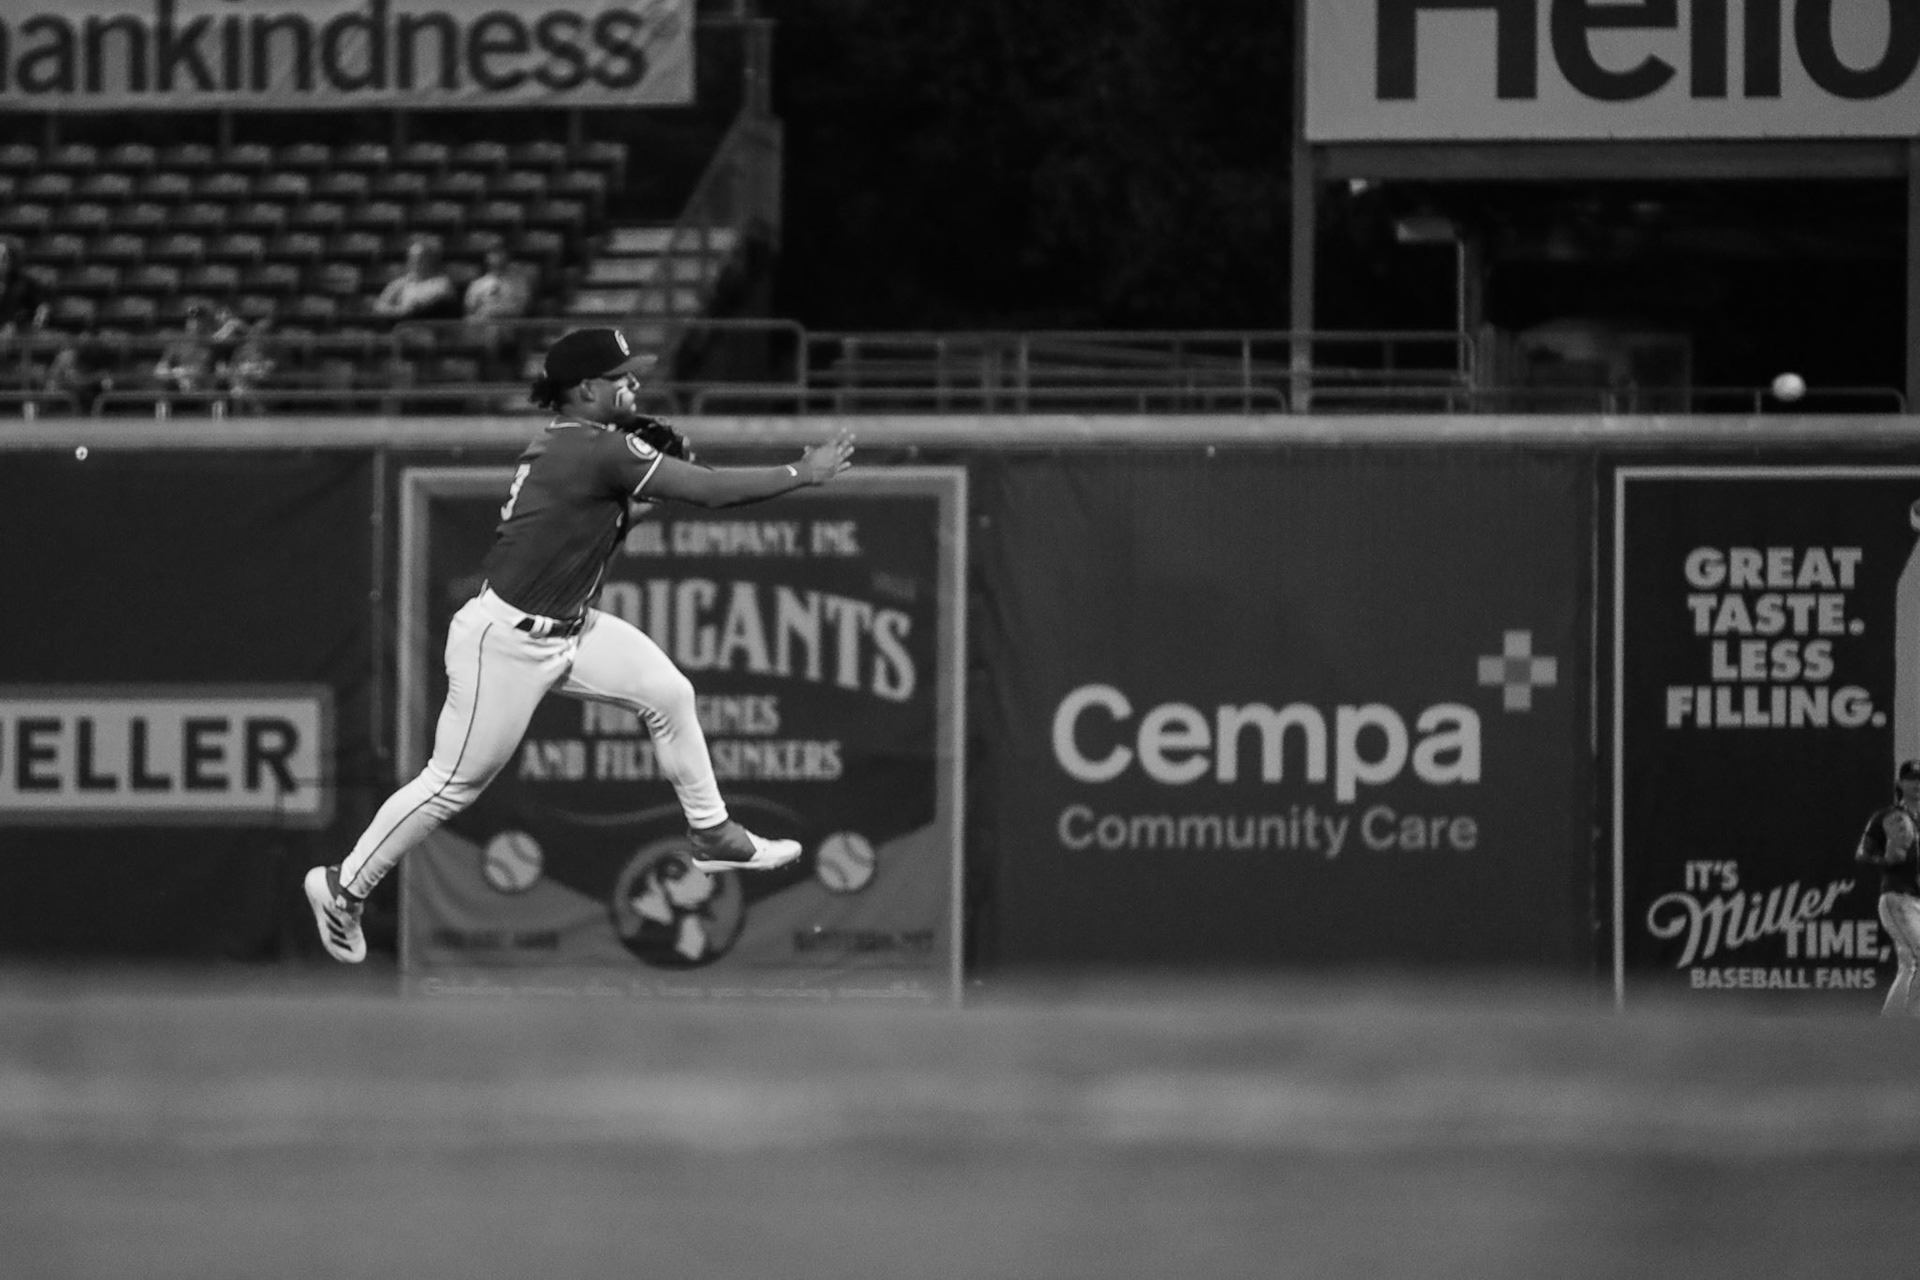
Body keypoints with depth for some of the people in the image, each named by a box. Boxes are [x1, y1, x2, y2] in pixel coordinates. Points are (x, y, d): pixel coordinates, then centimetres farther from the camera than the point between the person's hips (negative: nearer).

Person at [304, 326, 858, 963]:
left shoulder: (566, 443, 6)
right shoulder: (598, 452, -23)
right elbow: (710, 490, -21)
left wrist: (651, 473, -1)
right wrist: (803, 475, -11)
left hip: (565, 628, 10)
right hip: (505, 640, -10)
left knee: (668, 693, 6)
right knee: (455, 782, -1)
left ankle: (711, 836, 19)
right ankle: (343, 886, 13)